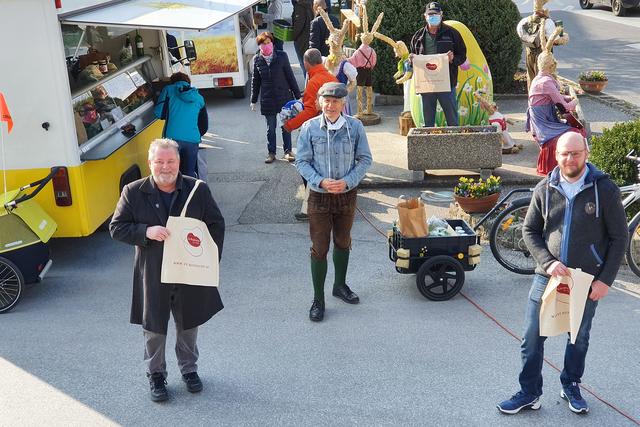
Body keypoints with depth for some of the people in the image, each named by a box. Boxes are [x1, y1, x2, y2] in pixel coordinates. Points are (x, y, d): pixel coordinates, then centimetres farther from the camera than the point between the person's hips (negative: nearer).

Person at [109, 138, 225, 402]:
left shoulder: (198, 190, -6)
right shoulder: (133, 192, -8)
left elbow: (216, 225, 1)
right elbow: (116, 228, -5)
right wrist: (146, 232, -22)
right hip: (152, 276, -1)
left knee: (188, 326, 19)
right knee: (154, 329, 13)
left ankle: (189, 369, 41)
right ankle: (156, 374, 34)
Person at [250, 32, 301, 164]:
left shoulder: (281, 56, -7)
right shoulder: (257, 59, -1)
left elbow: (290, 76, -2)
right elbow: (255, 81, 6)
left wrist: (297, 95, -1)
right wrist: (253, 100, 9)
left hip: (284, 96, -1)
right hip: (268, 99, 1)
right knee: (270, 128, 8)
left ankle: (288, 151, 22)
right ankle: (271, 152, 21)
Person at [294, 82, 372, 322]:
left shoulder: (355, 127, -8)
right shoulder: (309, 128, -10)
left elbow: (365, 160, -2)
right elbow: (302, 162, -5)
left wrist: (347, 181, -16)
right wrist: (321, 181, -20)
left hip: (347, 194, 2)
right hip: (319, 196, -2)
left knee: (343, 243, 20)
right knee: (319, 248, 2)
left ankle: (340, 285, 42)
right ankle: (318, 299, 15)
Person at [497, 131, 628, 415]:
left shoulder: (605, 189, -9)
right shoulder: (544, 189, -3)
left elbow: (619, 238, -5)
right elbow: (529, 231, 3)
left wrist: (605, 279, -9)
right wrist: (548, 262, -12)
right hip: (548, 276, 1)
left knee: (579, 339, 16)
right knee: (532, 339, 4)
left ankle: (571, 387, 38)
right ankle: (529, 393, 20)